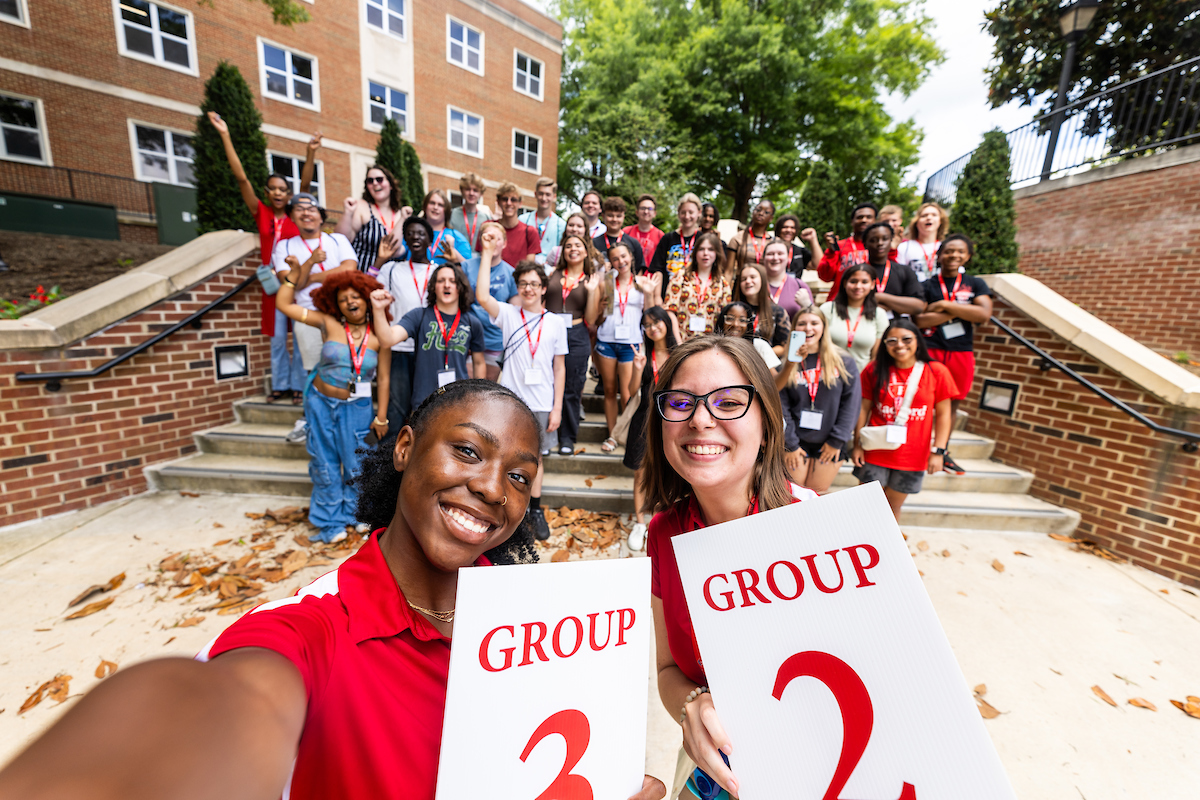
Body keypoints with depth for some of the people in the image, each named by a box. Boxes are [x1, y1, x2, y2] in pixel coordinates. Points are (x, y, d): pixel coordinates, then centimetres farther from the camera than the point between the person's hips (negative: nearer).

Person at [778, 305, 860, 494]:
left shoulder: (844, 362, 1)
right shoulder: (788, 363, -3)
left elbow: (852, 401, -1)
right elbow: (780, 406, -4)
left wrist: (837, 441, -5)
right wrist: (790, 444, -8)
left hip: (829, 445, 1)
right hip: (796, 442, -1)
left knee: (817, 496, 9)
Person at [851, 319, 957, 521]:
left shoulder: (936, 372, -2)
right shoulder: (874, 370, -2)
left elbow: (943, 414, 1)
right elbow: (864, 409, 0)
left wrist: (938, 451, -5)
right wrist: (857, 444, -2)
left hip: (912, 457, 0)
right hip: (875, 453, 0)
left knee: (893, 508, 13)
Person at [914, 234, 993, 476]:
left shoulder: (975, 284, 9)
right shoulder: (927, 286, 3)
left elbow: (984, 314, -7)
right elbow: (919, 320, -10)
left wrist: (945, 305, -11)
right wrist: (961, 311, -11)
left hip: (962, 353, 3)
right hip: (930, 350, -3)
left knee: (952, 404, 11)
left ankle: (943, 452, 23)